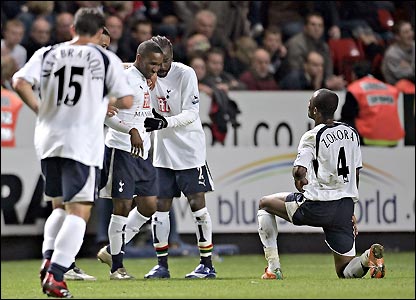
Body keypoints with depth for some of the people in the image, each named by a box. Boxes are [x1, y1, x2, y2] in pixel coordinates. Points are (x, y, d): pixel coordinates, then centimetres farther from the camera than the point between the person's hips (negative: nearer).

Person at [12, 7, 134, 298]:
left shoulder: (47, 54, 7)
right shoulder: (107, 59, -1)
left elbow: (20, 82, -6)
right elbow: (127, 101, -2)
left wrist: (39, 109, 9)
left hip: (48, 139, 4)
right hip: (83, 143, -4)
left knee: (60, 206, 21)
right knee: (79, 211, -3)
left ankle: (49, 259, 2)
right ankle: (55, 276, -15)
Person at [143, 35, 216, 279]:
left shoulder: (185, 74, -13)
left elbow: (191, 113, -16)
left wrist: (164, 123, -30)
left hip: (190, 148, -4)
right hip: (163, 151, 4)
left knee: (197, 203, -6)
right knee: (160, 206, 2)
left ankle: (207, 264, 0)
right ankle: (162, 265, 10)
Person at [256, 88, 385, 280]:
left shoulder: (312, 137, -9)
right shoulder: (352, 133, 12)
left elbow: (298, 171, -22)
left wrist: (300, 184, 3)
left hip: (316, 207, -5)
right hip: (345, 206, 6)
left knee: (264, 204, 20)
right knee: (345, 272, 11)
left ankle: (273, 267, 12)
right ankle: (370, 257, -23)